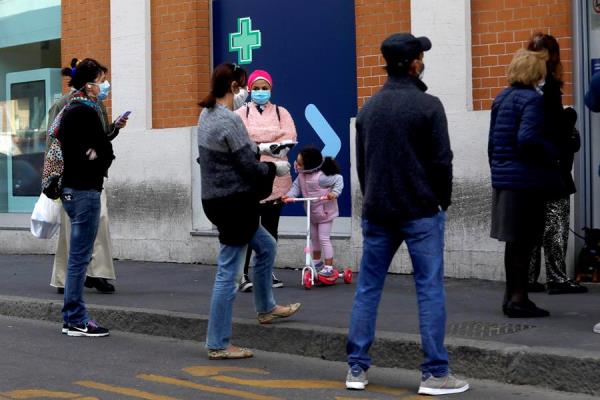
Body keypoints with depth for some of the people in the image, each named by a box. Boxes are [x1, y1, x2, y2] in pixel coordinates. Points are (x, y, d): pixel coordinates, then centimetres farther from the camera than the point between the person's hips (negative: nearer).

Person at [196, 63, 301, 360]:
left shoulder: (206, 115, 9)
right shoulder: (229, 121, -20)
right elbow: (249, 167, -17)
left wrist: (257, 148, 21)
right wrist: (275, 168, 1)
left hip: (215, 199, 10)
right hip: (233, 202, -10)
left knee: (266, 247, 26)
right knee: (228, 273, -3)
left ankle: (266, 308, 39)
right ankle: (218, 344, 4)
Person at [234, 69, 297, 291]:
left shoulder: (281, 113, 13)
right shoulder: (240, 113, 6)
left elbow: (289, 136, -4)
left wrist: (258, 144, -13)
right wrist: (272, 141, -17)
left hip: (275, 179, 3)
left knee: (271, 227, 9)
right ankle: (243, 275, -9)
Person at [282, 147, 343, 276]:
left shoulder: (320, 177, -30)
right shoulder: (301, 176, -9)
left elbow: (338, 179, -22)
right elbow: (297, 186, -4)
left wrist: (335, 193, -33)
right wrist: (289, 195, -23)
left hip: (325, 211, -8)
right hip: (312, 212, 8)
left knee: (324, 238, -7)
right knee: (314, 237, 21)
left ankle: (329, 267, -1)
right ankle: (316, 261, 39)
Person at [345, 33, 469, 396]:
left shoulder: (368, 108, 9)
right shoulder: (428, 106, -9)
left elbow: (361, 163, 12)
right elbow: (442, 160, -10)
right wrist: (443, 201, 3)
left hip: (378, 213, 5)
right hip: (420, 212, -5)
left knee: (368, 288, 10)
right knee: (430, 290, -1)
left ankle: (357, 368, 11)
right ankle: (435, 374, 0)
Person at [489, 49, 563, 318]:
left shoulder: (501, 99, 12)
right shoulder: (532, 99, -13)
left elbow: (493, 142, 16)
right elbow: (528, 139, -25)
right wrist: (555, 153, -11)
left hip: (503, 181, 8)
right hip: (526, 181, -8)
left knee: (515, 242, 15)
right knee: (523, 243, -1)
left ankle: (512, 296, 22)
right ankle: (518, 300, 3)